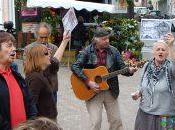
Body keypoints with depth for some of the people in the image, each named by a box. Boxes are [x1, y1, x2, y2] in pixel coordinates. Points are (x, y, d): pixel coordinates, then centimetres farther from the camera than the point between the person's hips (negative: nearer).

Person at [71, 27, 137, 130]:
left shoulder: (113, 51, 1)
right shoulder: (87, 51, -7)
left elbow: (121, 67, 2)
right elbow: (75, 67, -13)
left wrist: (129, 71, -21)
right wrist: (88, 82, -21)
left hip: (110, 91, 3)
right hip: (92, 92, -3)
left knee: (116, 120, 10)